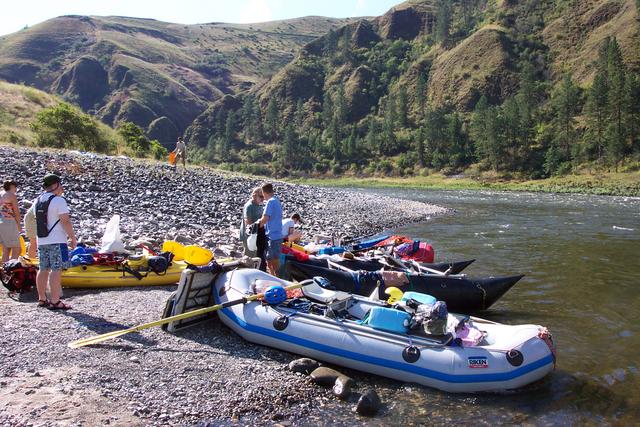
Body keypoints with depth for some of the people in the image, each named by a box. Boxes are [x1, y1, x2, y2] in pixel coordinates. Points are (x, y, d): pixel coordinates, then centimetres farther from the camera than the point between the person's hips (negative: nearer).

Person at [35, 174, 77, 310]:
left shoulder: (38, 200, 13)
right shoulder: (59, 200, -11)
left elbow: (37, 220, 20)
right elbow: (65, 221, -15)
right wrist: (73, 237, -9)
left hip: (41, 241, 8)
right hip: (56, 241, -8)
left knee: (43, 269, 13)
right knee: (56, 270, -7)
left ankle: (42, 299, 21)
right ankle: (55, 302, -8)